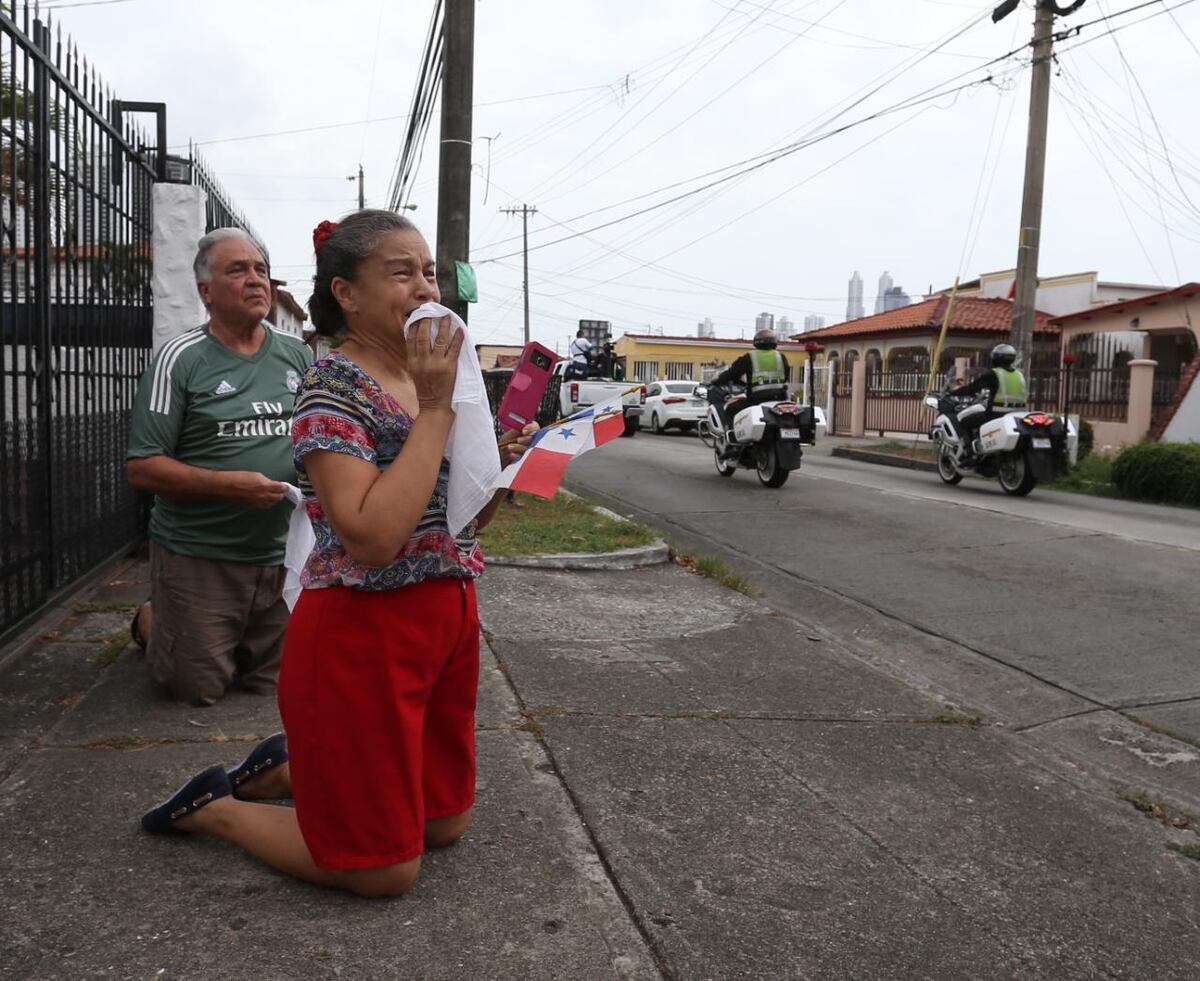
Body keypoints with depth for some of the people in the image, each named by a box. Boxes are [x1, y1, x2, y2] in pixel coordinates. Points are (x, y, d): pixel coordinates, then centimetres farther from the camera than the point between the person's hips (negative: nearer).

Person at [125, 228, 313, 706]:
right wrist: (230, 484, -23)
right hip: (198, 555, -4)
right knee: (200, 689, 5)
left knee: (276, 682, 15)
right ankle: (151, 621, 35)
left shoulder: (297, 354, 5)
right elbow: (142, 468, -12)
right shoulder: (182, 358, -9)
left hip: (282, 554, 4)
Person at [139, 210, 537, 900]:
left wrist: (506, 462, -4)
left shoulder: (428, 377, 7)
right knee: (387, 869, 4)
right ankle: (215, 809, 23)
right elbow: (372, 539, -30)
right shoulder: (335, 388, -16)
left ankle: (291, 773, 36)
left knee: (446, 825, 20)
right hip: (363, 629, -8)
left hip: (449, 618, 8)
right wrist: (434, 409, -24)